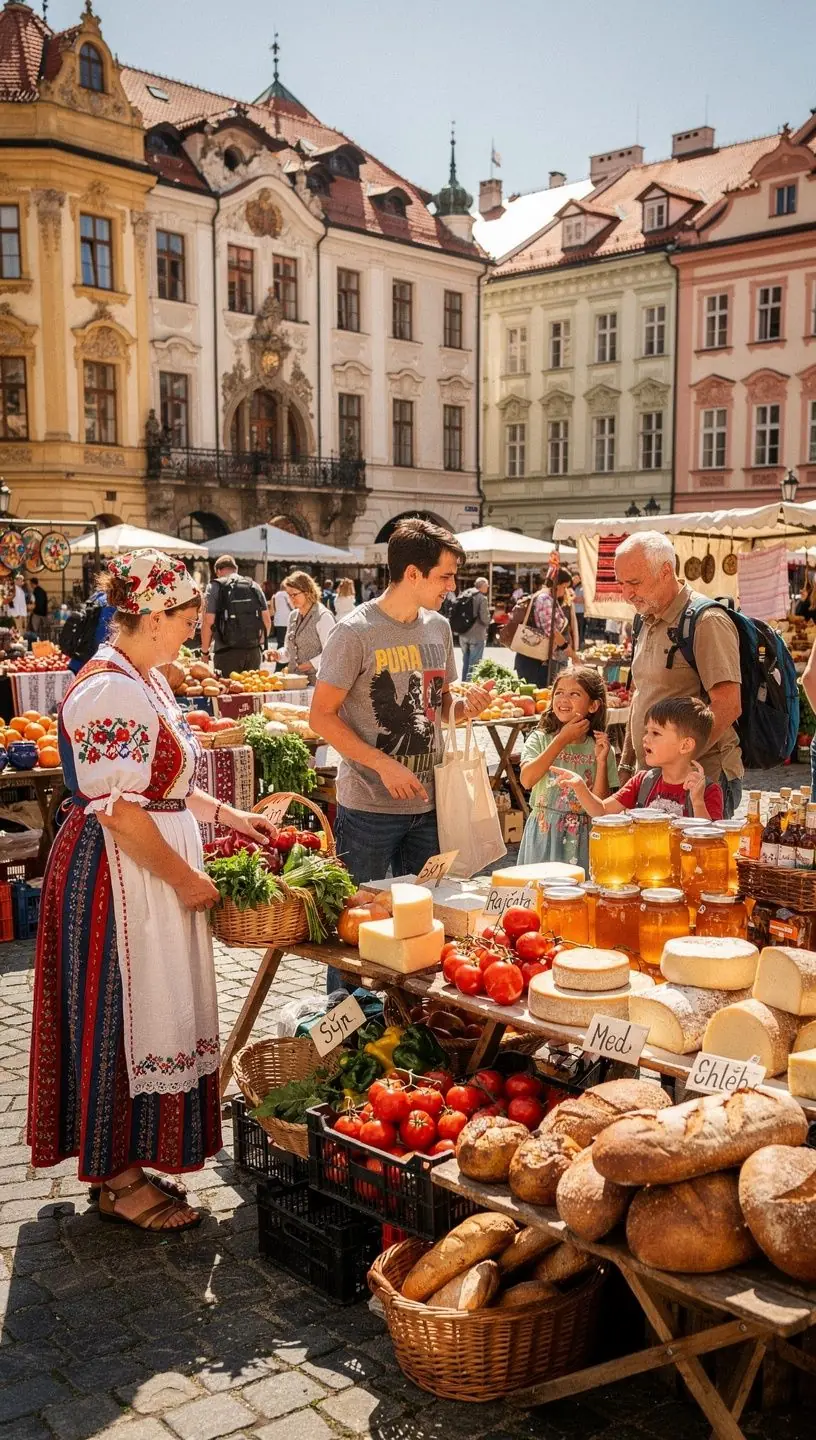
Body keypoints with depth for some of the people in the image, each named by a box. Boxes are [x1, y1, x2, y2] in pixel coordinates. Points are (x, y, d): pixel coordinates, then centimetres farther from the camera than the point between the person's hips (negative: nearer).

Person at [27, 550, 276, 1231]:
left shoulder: (147, 678, 12)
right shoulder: (111, 688, -20)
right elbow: (117, 810, -24)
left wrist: (227, 815, 17)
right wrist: (186, 879, -16)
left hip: (151, 871, 10)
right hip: (116, 875, -10)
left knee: (150, 1016, 16)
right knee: (121, 1021, 2)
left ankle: (125, 1165, 29)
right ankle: (120, 1182, 17)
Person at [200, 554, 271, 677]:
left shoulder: (215, 587, -2)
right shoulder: (254, 586, 9)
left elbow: (208, 622, -8)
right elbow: (267, 620, 8)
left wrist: (204, 651, 2)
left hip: (227, 653, -4)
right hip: (254, 652, 4)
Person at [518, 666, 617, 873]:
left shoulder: (601, 747, 1)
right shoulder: (539, 739, 0)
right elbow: (527, 779, -20)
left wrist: (601, 761, -13)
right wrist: (562, 739, -16)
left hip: (582, 839, 1)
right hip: (544, 833, 0)